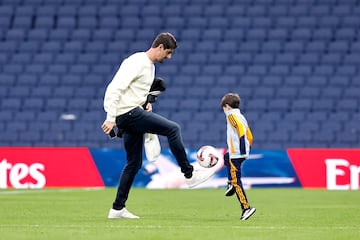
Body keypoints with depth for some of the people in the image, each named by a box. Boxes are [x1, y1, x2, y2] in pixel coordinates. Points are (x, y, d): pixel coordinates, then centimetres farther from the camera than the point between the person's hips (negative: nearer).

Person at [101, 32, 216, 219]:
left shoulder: (150, 66, 19)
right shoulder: (137, 62, -13)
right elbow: (115, 88, -20)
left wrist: (146, 104, 10)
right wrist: (110, 118, -25)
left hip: (134, 113, 11)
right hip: (128, 113, -11)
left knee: (134, 163, 10)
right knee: (173, 129, -15)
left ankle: (117, 209, 13)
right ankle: (189, 174, -8)